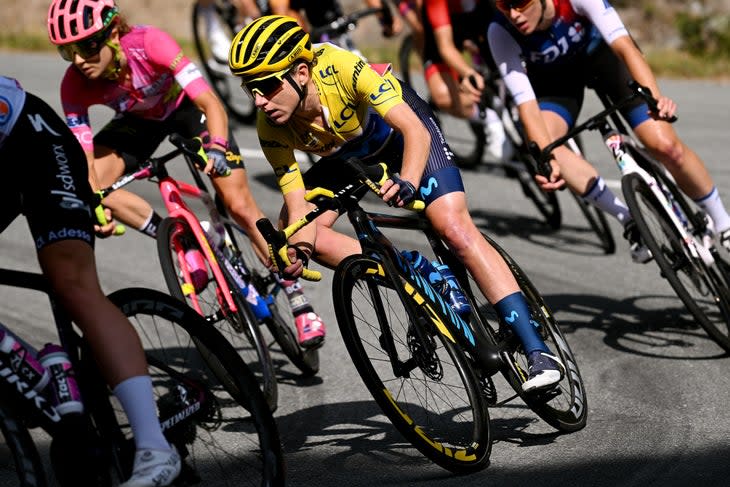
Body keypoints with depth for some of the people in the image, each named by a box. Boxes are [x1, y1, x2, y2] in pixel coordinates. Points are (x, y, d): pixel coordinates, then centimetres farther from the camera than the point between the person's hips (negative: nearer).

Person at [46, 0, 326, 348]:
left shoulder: (148, 43, -38)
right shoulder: (75, 85, -28)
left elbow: (211, 104, -41)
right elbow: (85, 159, -28)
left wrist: (217, 148, -59)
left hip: (186, 106, -3)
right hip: (139, 120, 3)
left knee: (240, 205, -12)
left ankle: (299, 301, 0)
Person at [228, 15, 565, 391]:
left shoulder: (342, 69, -39)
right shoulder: (271, 130, -26)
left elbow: (415, 130, -41)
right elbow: (298, 204, -22)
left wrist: (408, 182, -59)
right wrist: (297, 251, -43)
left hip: (400, 128, -5)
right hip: (347, 154, 5)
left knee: (455, 229, -22)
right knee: (290, 232, -16)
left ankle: (538, 351, -21)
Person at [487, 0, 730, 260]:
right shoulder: (501, 33, -31)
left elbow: (625, 47, -43)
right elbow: (527, 105, -35)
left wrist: (655, 97, -60)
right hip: (554, 76, 1)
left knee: (664, 144, -17)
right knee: (541, 144, -30)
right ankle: (629, 220, -15)